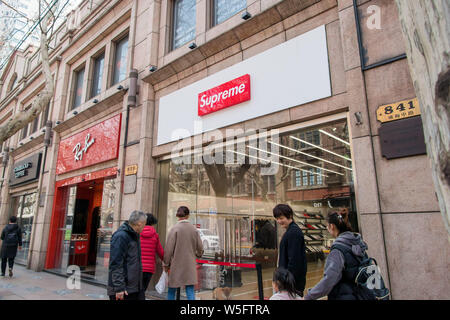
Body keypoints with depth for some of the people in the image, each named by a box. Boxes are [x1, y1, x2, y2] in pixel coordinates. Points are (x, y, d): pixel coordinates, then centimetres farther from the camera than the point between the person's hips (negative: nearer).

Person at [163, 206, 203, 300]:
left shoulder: (175, 229, -9)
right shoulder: (194, 229, 1)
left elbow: (169, 249, -9)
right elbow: (200, 247, 7)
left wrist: (166, 264, 2)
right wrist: (198, 255, 28)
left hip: (176, 265, -3)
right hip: (190, 265, 3)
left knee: (171, 291, 11)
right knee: (190, 290, 7)